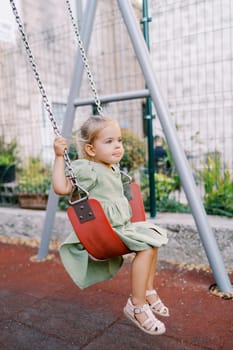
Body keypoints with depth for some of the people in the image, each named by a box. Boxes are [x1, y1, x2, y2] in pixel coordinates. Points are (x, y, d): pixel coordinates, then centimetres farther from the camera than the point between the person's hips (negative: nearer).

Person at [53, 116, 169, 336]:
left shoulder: (113, 167, 9)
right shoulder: (86, 170, -18)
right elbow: (61, 188, -28)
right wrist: (59, 156, -28)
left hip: (121, 226, 10)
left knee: (152, 239, 13)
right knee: (145, 248, -22)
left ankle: (148, 293, 25)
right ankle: (136, 305, -6)